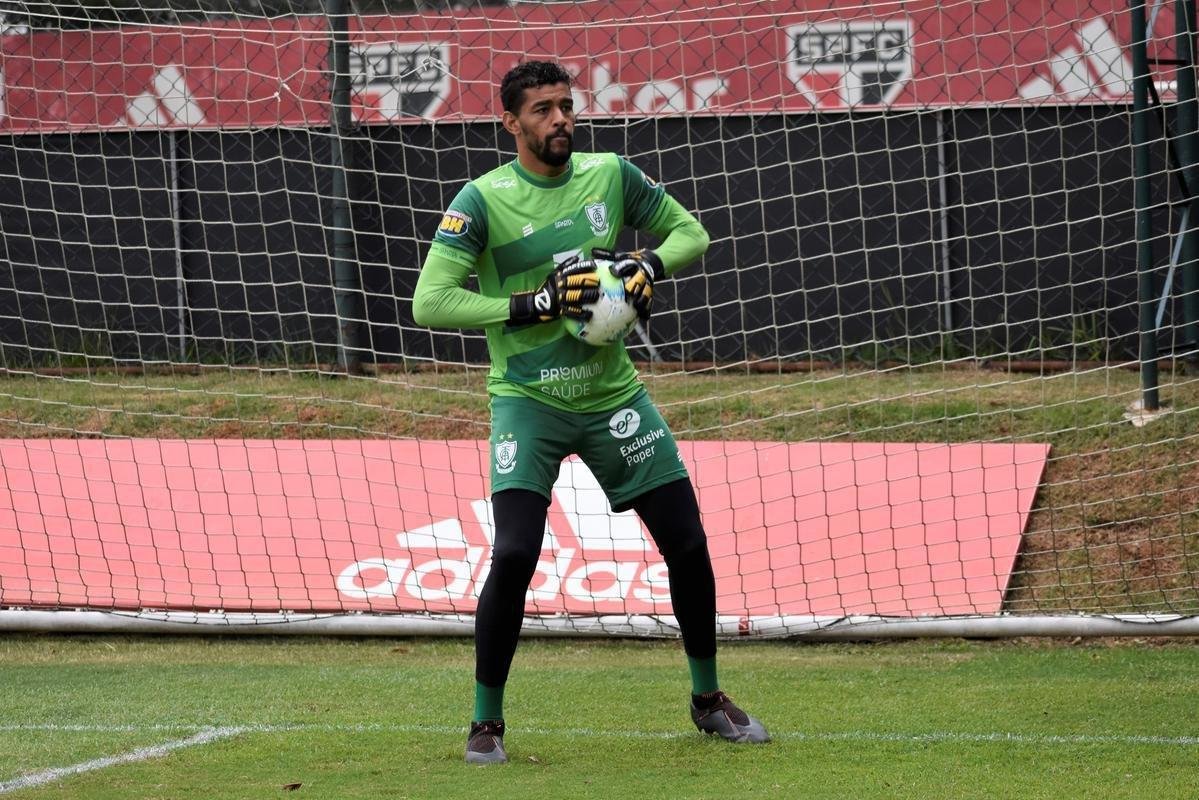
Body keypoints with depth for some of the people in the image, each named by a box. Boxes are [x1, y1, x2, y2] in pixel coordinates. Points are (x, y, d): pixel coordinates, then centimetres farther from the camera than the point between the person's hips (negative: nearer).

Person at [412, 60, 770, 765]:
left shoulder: (612, 176, 0)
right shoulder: (483, 200, -12)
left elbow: (691, 232, 12)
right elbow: (430, 303, -18)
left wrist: (651, 265, -10)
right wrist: (533, 306, -24)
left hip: (613, 393, 4)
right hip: (527, 401, -4)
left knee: (687, 542, 4)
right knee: (514, 554, -19)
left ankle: (708, 699, 25)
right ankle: (486, 721, -2)